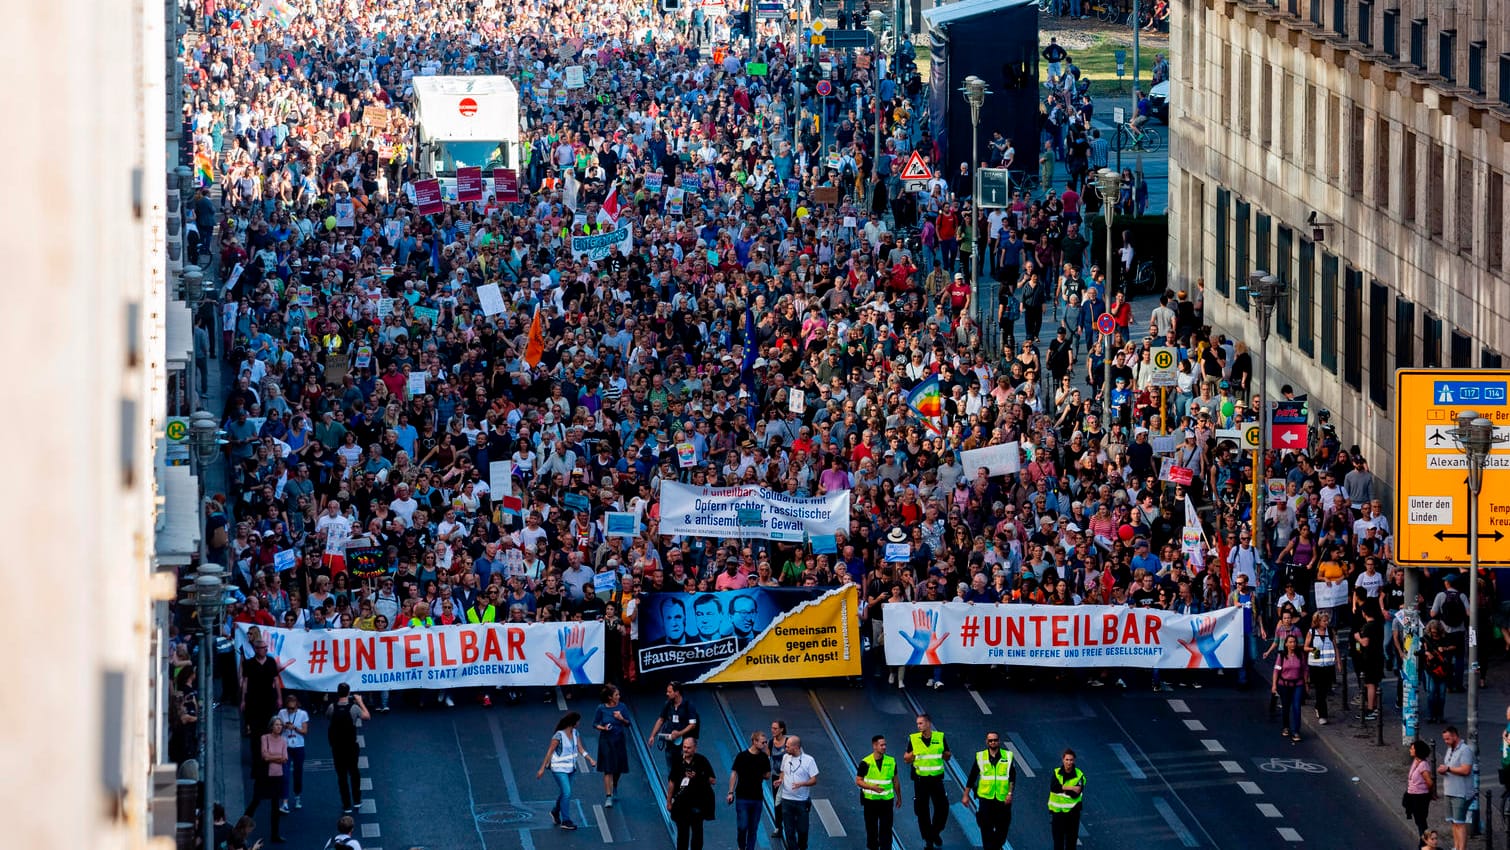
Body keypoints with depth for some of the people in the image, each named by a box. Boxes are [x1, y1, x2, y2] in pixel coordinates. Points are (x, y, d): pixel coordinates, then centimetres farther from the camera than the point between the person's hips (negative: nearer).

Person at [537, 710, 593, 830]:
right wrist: (542, 768, -15)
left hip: (570, 768, 7)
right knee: (567, 793, -12)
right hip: (559, 769, -7)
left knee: (564, 792, 17)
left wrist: (590, 759, -9)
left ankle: (555, 812, 41)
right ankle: (565, 821, -6)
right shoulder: (559, 735, -20)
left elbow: (580, 749, 5)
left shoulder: (575, 733, 2)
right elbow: (549, 752, -16)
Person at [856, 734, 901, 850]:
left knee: (886, 829, -1)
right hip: (870, 800, -2)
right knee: (871, 829, 6)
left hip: (887, 800, 2)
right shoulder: (865, 763, -7)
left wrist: (899, 797, 15)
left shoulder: (891, 761, 2)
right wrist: (872, 787, -21)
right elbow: (858, 781, -5)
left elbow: (895, 780, 12)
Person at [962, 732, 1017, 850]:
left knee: (1002, 827, 6)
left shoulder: (1008, 756, 3)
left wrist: (1010, 793, -9)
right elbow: (972, 777, 8)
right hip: (985, 797, 0)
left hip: (1003, 799, 0)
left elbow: (1012, 777, 2)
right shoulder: (980, 757, 4)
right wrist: (966, 795, 7)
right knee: (986, 828, -3)